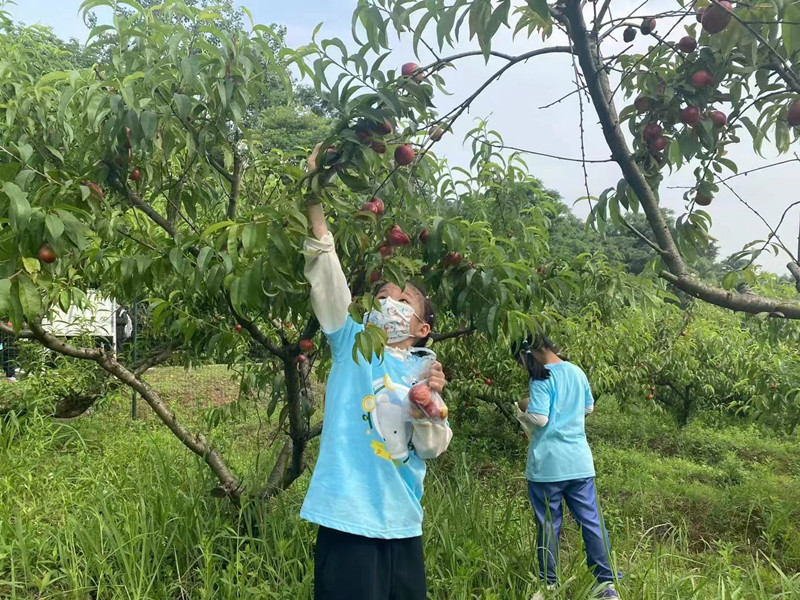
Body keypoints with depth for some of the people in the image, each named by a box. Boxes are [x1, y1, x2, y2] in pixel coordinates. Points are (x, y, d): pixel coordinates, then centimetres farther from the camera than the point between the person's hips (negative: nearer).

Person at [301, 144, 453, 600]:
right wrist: (315, 199, -21)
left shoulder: (424, 369, 8)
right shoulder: (353, 344, 2)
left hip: (402, 523, 4)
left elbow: (433, 448, 2)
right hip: (349, 516, -3)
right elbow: (328, 283, -12)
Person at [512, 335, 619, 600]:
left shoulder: (541, 377, -13)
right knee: (591, 520, 8)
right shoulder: (577, 371, 9)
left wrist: (524, 408, -1)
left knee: (548, 525, 7)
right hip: (579, 462, 6)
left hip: (547, 466, -6)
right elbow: (589, 408, 21)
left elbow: (539, 419, -19)